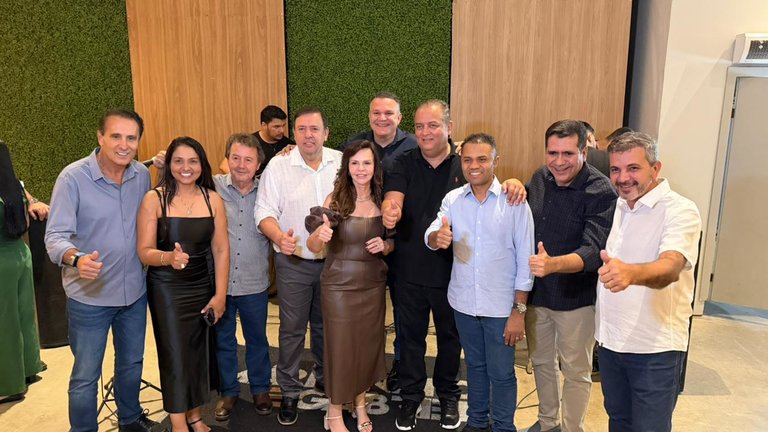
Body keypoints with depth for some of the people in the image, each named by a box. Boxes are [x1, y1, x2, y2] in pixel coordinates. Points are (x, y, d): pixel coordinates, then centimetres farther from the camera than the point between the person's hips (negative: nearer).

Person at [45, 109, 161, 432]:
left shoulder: (142, 175, -2)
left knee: (132, 363, 23)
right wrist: (76, 259, -39)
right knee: (86, 376, 8)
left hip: (134, 291, 5)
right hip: (89, 296, -5)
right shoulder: (73, 177, -16)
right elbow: (55, 236, -20)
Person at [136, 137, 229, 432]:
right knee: (174, 353, 2)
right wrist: (169, 257, -32)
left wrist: (220, 294, -3)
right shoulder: (154, 199, -9)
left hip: (203, 287, 3)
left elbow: (221, 250, -1)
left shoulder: (212, 199, -2)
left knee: (200, 350, 11)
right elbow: (144, 251, -11)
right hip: (167, 289, -3)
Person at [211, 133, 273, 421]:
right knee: (222, 340, 17)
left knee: (257, 339, 18)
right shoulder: (212, 186, -7)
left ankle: (261, 389, 38)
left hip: (255, 283, 1)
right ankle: (228, 391, 37)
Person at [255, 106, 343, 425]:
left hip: (334, 261, 2)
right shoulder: (278, 166, -8)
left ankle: (325, 378, 40)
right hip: (293, 263, -2)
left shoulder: (342, 162, -1)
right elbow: (265, 211, -10)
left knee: (326, 325, 18)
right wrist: (279, 237, -28)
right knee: (292, 329, 6)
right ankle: (289, 392, 23)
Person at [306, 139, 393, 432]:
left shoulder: (383, 200, -1)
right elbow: (313, 248, -14)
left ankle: (360, 404, 38)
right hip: (340, 285, -3)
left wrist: (385, 246, -12)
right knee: (340, 346, 7)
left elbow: (392, 243, 11)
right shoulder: (335, 199, -11)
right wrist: (319, 235, -36)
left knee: (368, 343, 15)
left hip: (373, 284, 3)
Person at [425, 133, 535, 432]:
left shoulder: (514, 201, -10)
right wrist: (437, 237, -36)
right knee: (474, 366, 20)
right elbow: (430, 237, -12)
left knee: (501, 373, 10)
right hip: (463, 302, 3)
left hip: (501, 306, -3)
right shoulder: (452, 199, -1)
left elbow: (525, 259, -9)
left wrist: (519, 311, -10)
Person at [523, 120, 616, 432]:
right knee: (541, 361, 22)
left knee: (575, 370, 13)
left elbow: (594, 251, -30)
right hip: (536, 291, 6)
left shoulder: (601, 192, -20)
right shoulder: (540, 178, -3)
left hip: (576, 297, -6)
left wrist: (553, 264, -48)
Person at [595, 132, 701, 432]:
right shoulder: (618, 207, 8)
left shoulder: (680, 211, -16)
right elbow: (599, 256, 18)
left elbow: (670, 268, -33)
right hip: (611, 341, 7)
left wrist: (629, 272, -55)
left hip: (655, 350, -6)